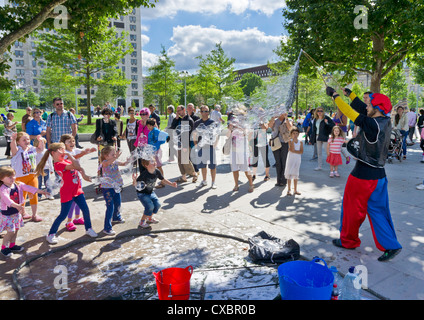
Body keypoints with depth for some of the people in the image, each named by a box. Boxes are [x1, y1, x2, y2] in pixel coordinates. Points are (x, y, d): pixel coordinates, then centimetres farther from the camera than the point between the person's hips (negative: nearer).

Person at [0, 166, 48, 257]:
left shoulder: (18, 185, -1)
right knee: (10, 231, -5)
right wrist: (17, 206, -50)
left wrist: (40, 191, -13)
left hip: (16, 212, 7)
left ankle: (12, 245, 32)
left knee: (16, 229, 15)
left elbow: (28, 188, -4)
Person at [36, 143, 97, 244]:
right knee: (63, 215, 1)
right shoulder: (58, 164, -20)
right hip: (67, 193, -8)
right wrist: (69, 156, -18)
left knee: (86, 210, 10)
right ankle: (51, 235, 19)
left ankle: (89, 229, 28)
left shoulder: (66, 161, 8)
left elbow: (77, 165, 8)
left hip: (77, 190, 8)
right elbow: (75, 166, -28)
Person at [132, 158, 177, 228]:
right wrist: (134, 180, -52)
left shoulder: (157, 171, -13)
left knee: (157, 204, -9)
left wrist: (172, 184, -9)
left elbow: (163, 180, 3)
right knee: (150, 206, -20)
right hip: (142, 193, -6)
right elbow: (135, 184, -30)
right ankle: (142, 222, 5)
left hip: (151, 192, 6)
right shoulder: (144, 174, -29)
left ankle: (150, 218, 20)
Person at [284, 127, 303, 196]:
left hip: (298, 159, 3)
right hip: (291, 159, -3)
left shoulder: (300, 142, 4)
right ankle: (289, 190, 6)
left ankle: (295, 190, 17)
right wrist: (293, 140, -16)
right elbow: (292, 149, -19)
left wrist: (294, 151, -17)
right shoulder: (290, 141, -4)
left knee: (296, 174, 9)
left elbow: (301, 152, -7)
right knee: (289, 174, -2)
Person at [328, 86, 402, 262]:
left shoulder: (373, 125, -22)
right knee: (378, 210, 15)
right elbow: (362, 108, 14)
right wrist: (350, 94, 18)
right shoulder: (385, 121, 3)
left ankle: (348, 240, 27)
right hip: (378, 174, 8)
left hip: (363, 176, -8)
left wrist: (335, 95, -9)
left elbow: (351, 113, -20)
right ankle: (390, 245, 19)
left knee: (352, 208, 10)